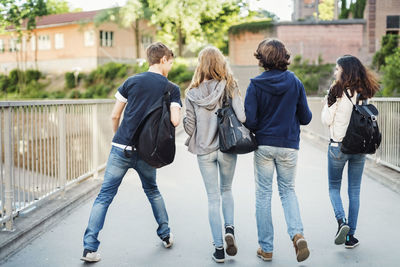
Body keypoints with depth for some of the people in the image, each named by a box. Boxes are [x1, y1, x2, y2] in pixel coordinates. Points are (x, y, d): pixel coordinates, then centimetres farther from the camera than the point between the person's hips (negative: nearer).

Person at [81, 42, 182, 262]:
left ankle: (89, 248, -2)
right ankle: (165, 235, 33)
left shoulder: (132, 81, 5)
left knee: (104, 196, 2)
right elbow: (175, 121, -11)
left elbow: (114, 116, 5)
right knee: (152, 191, 25)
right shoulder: (172, 89, 2)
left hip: (122, 148, 0)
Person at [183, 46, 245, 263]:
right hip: (227, 148, 0)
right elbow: (242, 117, -16)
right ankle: (229, 228, 1)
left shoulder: (192, 94, -4)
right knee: (226, 190, 23)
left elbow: (189, 127, -3)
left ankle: (219, 248, 9)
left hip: (204, 151, 1)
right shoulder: (229, 88, -8)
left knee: (213, 198, 9)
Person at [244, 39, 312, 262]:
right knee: (288, 190, 17)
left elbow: (249, 120, -13)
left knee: (263, 195, 9)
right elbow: (306, 118, 1)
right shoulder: (295, 83, -3)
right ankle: (297, 234, -5)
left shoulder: (256, 85, -9)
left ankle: (266, 248, 14)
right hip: (289, 145, 1)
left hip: (264, 145, -1)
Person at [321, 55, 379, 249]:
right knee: (354, 191, 10)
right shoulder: (364, 93, 2)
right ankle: (351, 235, 13)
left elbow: (327, 120, -8)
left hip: (338, 146, -4)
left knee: (334, 187, 13)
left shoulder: (337, 92, -12)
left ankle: (341, 221, -9)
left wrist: (326, 103, 6)